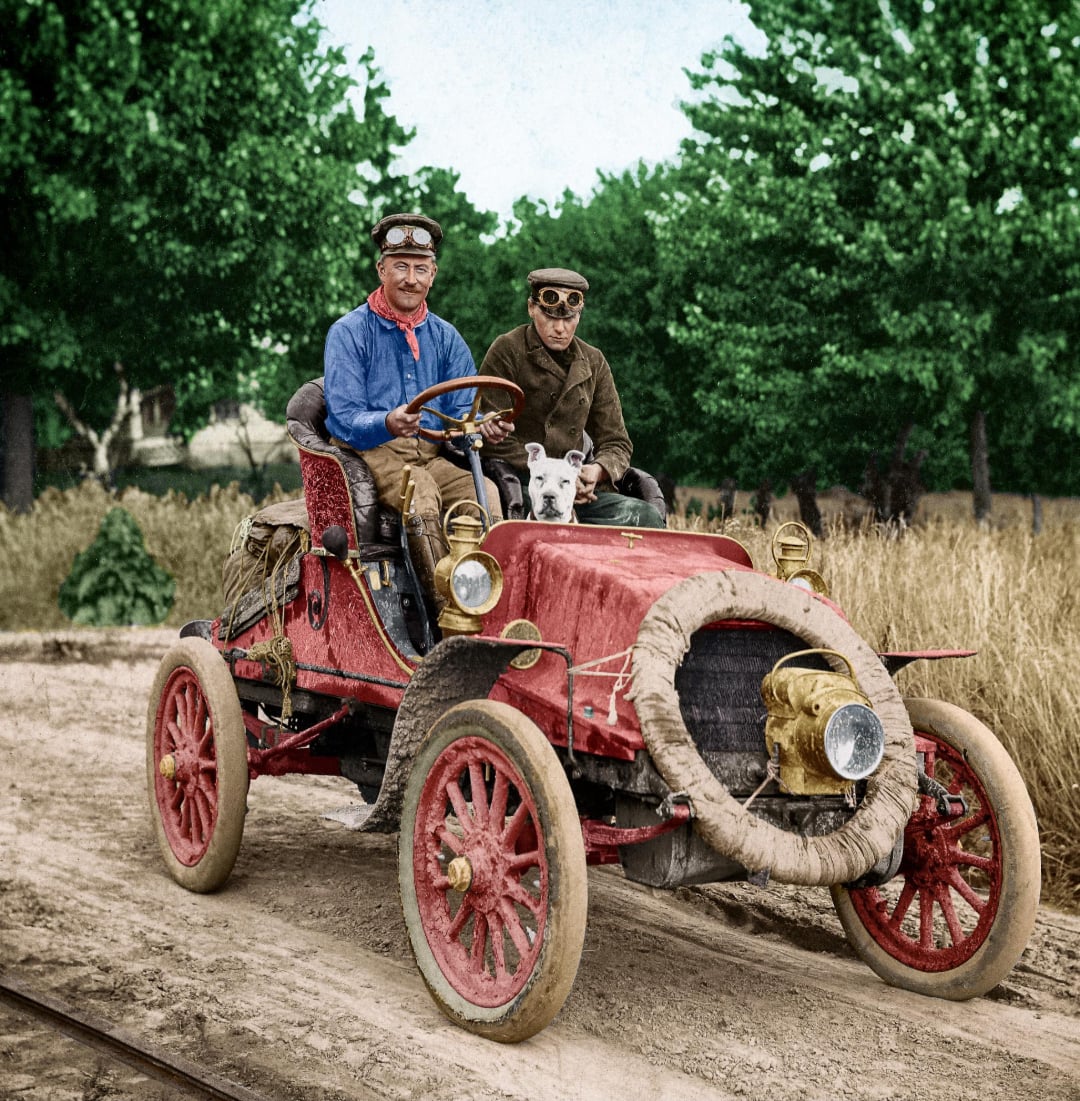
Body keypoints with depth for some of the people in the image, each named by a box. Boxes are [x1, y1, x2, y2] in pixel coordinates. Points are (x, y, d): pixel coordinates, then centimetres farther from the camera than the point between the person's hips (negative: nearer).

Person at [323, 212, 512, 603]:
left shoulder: (445, 337, 15)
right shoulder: (349, 333, 0)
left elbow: (461, 412, 10)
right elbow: (344, 419, -9)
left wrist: (482, 426, -16)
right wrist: (386, 423, -32)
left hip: (432, 456, 4)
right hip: (369, 453, -4)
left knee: (485, 493, -28)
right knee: (421, 495, -36)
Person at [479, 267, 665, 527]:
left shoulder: (593, 363, 14)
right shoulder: (507, 351, -1)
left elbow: (616, 443, 14)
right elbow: (493, 439, -7)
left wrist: (597, 471, -11)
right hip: (519, 481, -5)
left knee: (647, 517, -18)